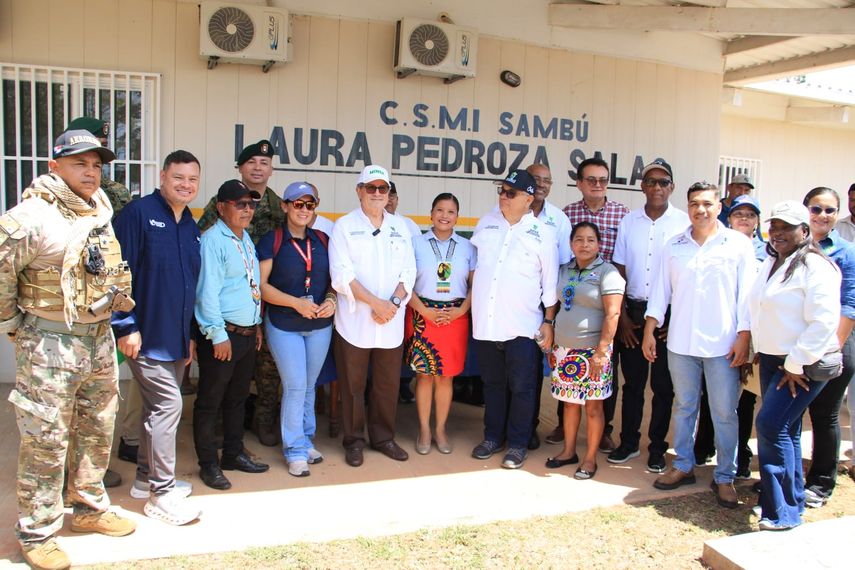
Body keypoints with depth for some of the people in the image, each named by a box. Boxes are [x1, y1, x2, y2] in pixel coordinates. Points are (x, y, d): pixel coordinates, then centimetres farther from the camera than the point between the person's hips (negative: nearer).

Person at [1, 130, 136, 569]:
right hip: (49, 345, -7)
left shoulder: (102, 213, 9)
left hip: (99, 339, 8)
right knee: (45, 441, 1)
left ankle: (89, 508, 36)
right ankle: (36, 533, 17)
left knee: (97, 432, 18)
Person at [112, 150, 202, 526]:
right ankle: (162, 494, 3)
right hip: (145, 335, -8)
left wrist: (190, 333, 19)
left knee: (158, 408, 16)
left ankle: (146, 480, 31)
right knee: (168, 405, -8)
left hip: (176, 337, 8)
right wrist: (127, 327, -18)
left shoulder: (191, 226, 13)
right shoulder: (139, 213, -11)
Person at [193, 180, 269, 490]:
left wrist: (257, 324, 17)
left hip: (247, 333, 9)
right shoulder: (213, 240, -13)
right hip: (221, 335, -8)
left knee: (238, 398, 18)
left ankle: (234, 453, 31)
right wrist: (218, 335, -19)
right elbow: (208, 291, -18)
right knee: (210, 401, 4)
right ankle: (208, 464, 14)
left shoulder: (246, 238, 14)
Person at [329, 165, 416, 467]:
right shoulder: (345, 226, 0)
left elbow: (409, 271, 7)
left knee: (388, 383, 10)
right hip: (354, 321, -3)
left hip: (391, 322, 3)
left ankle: (383, 436, 26)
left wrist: (394, 302, -10)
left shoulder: (400, 226, 12)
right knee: (353, 384, 5)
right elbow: (342, 274, -10)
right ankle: (353, 440, 20)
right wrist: (375, 302, -17)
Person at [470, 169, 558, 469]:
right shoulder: (487, 222, 8)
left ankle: (518, 444, 17)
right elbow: (472, 259, 20)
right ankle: (493, 436, 29)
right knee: (493, 384, 15)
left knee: (521, 388, 4)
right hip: (485, 322, 4)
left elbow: (550, 283, 0)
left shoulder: (543, 233, -3)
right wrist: (475, 288, 11)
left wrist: (549, 321, -1)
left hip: (522, 325, -3)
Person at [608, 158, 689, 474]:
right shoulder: (629, 222, 5)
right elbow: (620, 271, 5)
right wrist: (623, 317, 1)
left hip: (669, 315, -2)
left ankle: (657, 448, 20)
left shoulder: (684, 223, -4)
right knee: (632, 382, 10)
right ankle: (628, 443, 23)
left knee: (663, 386, 7)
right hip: (634, 312, 2)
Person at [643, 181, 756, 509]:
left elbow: (746, 295, -2)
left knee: (725, 413, 3)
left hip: (723, 345, -3)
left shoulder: (739, 245, -1)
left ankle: (725, 477, 15)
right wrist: (649, 331, 3)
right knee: (683, 406, 13)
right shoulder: (674, 246, 7)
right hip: (680, 343, 3)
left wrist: (744, 337, -8)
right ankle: (683, 466, 26)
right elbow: (660, 291, 8)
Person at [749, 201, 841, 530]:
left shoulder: (815, 266, -14)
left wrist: (796, 364, -19)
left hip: (805, 364, -8)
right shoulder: (770, 264, 12)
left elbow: (824, 321, -21)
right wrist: (758, 352, 12)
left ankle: (784, 512, -3)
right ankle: (792, 501, 26)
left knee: (771, 426, -13)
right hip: (772, 360, 8)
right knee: (785, 430, 14)